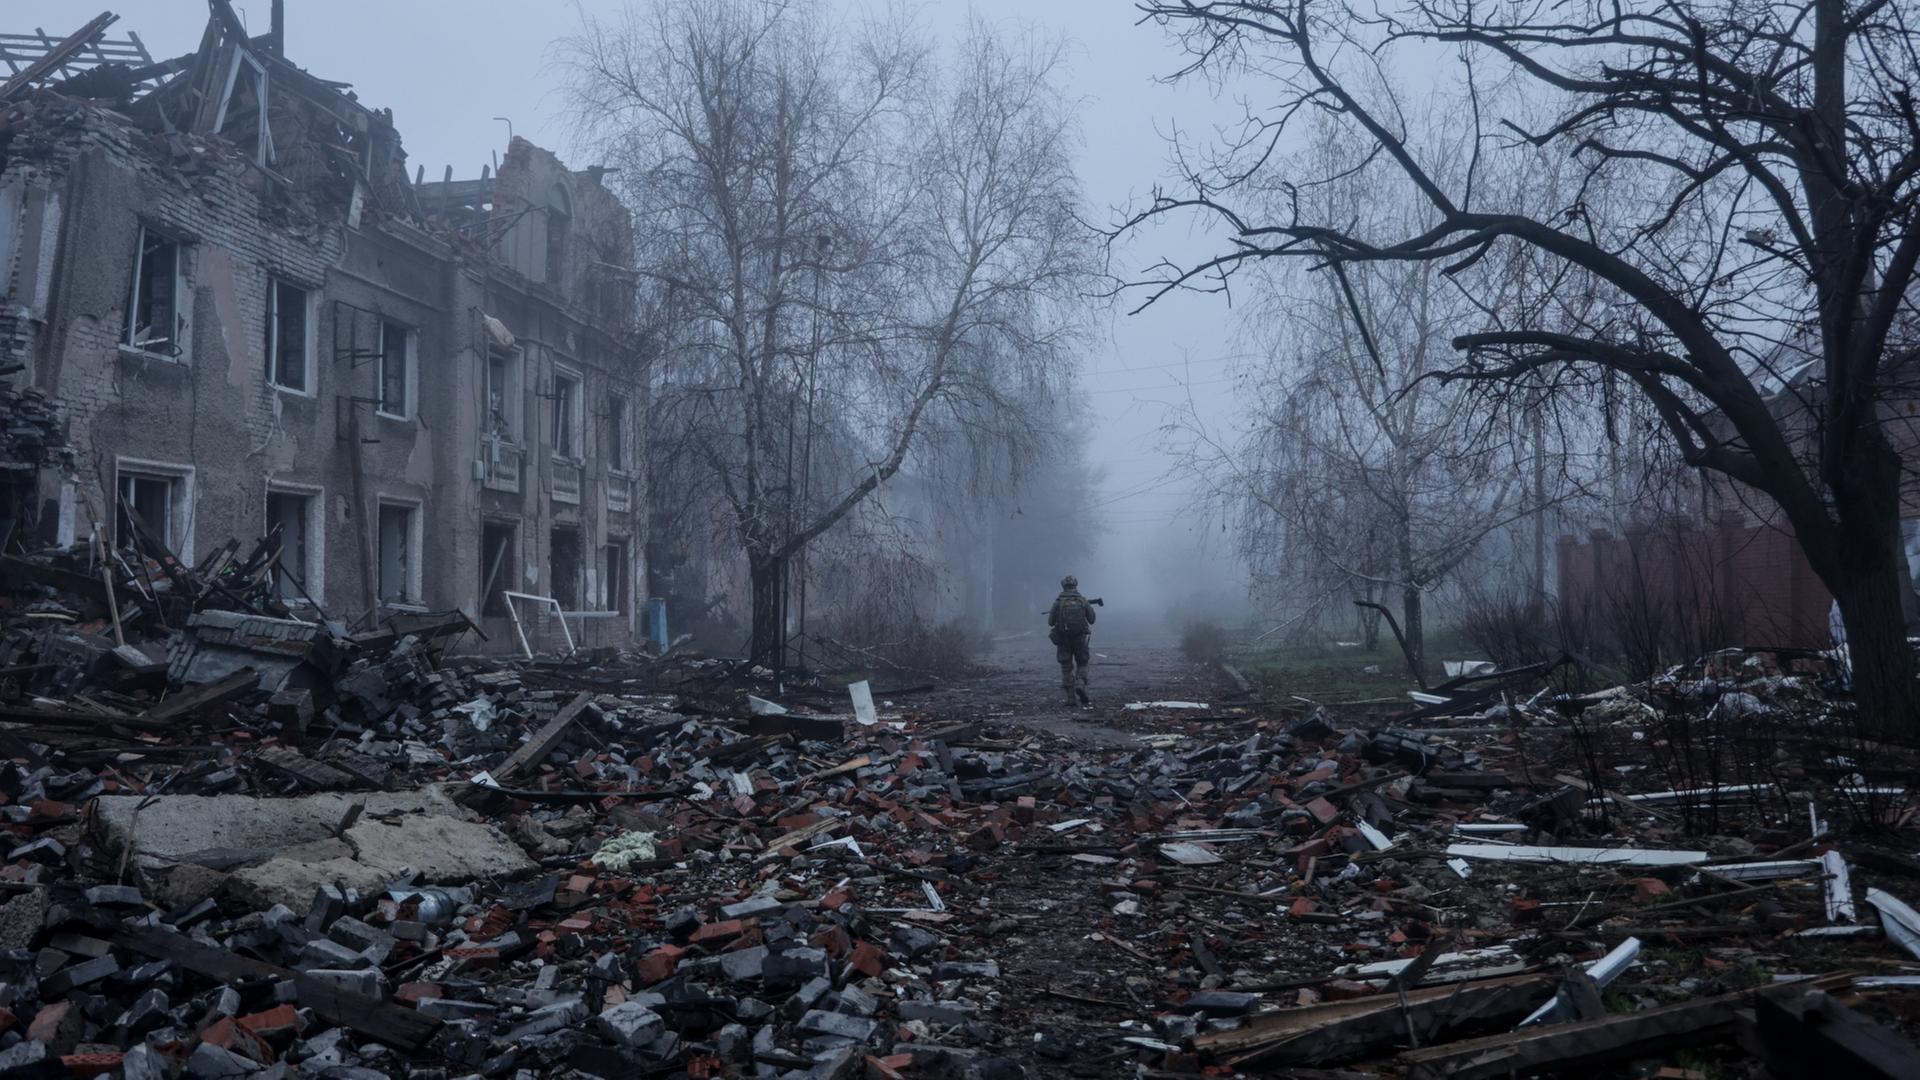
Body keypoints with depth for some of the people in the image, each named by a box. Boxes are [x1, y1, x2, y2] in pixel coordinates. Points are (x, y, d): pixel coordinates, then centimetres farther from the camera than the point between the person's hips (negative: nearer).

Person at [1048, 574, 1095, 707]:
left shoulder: (1058, 602, -6)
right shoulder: (1083, 601, -3)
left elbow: (1051, 622, -3)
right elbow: (1092, 619, 4)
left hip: (1063, 639, 0)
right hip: (1080, 638, 0)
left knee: (1066, 668, 8)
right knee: (1082, 664, 17)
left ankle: (1071, 698, 4)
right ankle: (1080, 685, -10)